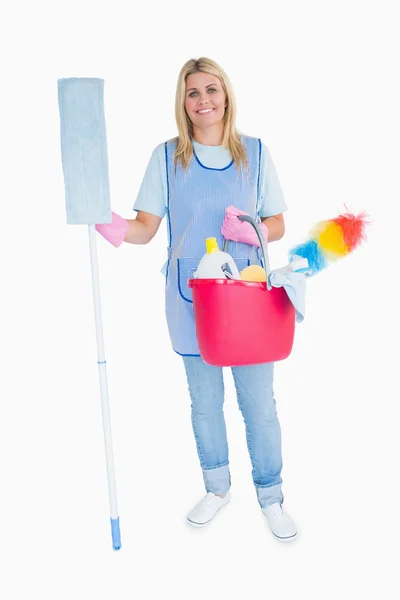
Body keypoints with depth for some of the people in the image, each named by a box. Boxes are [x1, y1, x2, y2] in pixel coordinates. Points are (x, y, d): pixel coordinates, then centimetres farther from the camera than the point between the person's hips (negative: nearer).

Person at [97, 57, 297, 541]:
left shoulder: (255, 153, 2)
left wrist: (254, 232, -16)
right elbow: (146, 227, -2)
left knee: (259, 402, 4)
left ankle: (271, 497, 27)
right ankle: (217, 488, 37)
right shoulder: (167, 156, 1)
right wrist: (118, 228, -23)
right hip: (191, 296, 1)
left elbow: (277, 224, 5)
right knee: (205, 402, 13)